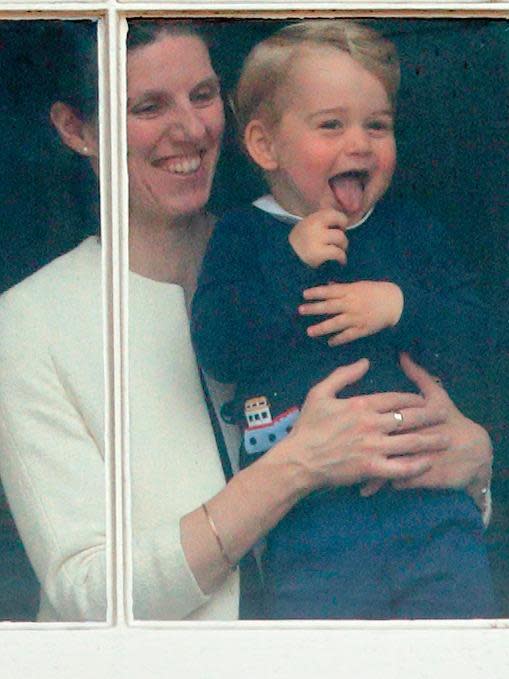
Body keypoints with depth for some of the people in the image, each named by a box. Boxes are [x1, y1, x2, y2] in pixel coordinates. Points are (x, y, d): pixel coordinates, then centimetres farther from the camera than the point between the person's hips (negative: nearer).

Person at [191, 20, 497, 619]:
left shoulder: (410, 232, 12)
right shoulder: (243, 239, 4)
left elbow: (471, 339, 5)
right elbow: (215, 350, -10)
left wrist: (401, 306, -13)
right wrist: (292, 264, -15)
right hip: (309, 522, -2)